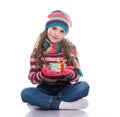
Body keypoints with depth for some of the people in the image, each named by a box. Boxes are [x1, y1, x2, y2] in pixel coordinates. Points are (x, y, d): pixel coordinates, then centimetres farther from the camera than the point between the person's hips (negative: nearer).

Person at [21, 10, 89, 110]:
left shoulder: (70, 48, -3)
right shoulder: (38, 50, -1)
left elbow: (77, 76, -4)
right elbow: (32, 77, -4)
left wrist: (69, 74, -27)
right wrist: (43, 74, -25)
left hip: (65, 88, 1)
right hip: (45, 89, -1)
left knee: (84, 86, -29)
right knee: (26, 93, -30)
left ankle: (42, 102, -23)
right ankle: (66, 104, -29)